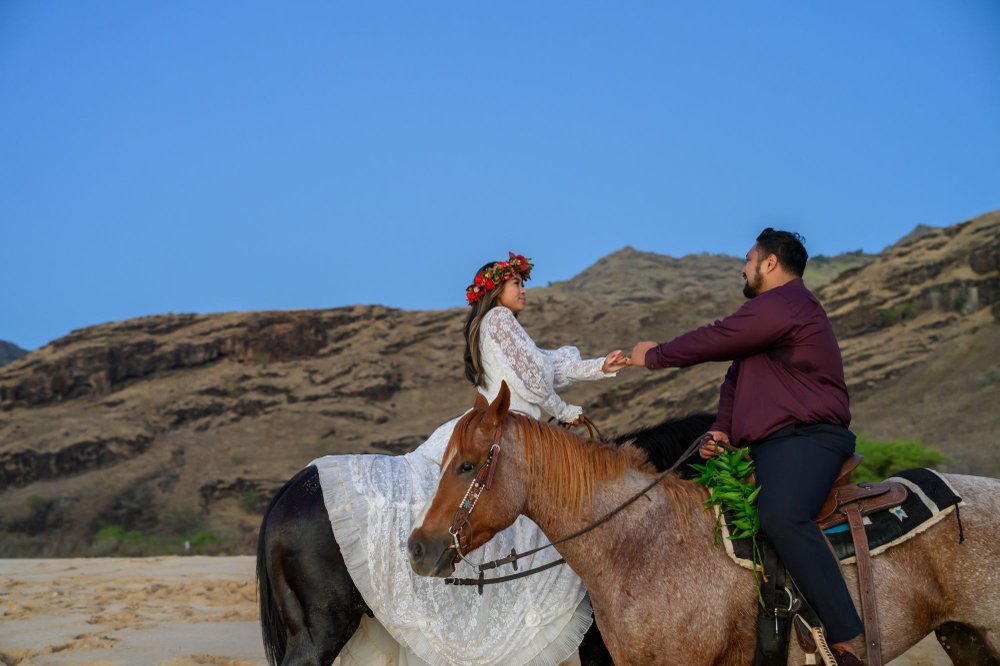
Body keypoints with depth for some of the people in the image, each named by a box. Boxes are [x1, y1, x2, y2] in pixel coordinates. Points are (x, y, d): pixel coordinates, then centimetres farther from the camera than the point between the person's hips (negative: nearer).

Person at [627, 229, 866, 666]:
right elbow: (735, 379, 27)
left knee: (780, 515, -38)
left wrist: (654, 356, 5)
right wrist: (721, 431, 9)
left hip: (805, 439, -12)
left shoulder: (782, 304, -11)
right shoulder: (766, 312, 26)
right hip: (765, 446, 12)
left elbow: (714, 341, -11)